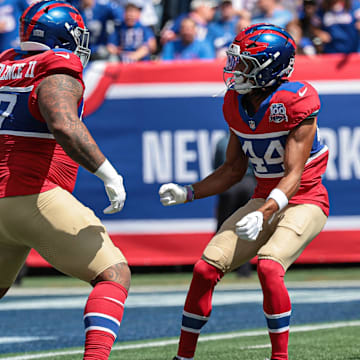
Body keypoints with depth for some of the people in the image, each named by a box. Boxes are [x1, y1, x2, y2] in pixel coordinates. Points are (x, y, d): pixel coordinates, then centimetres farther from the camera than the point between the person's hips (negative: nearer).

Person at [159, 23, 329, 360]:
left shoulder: (296, 102, -21)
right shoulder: (236, 104, 1)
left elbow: (293, 176, -24)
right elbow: (233, 170, 11)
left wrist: (262, 215, -38)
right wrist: (186, 193, 0)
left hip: (302, 203, -7)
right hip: (265, 201, 7)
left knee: (269, 267, -30)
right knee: (205, 269, -5)